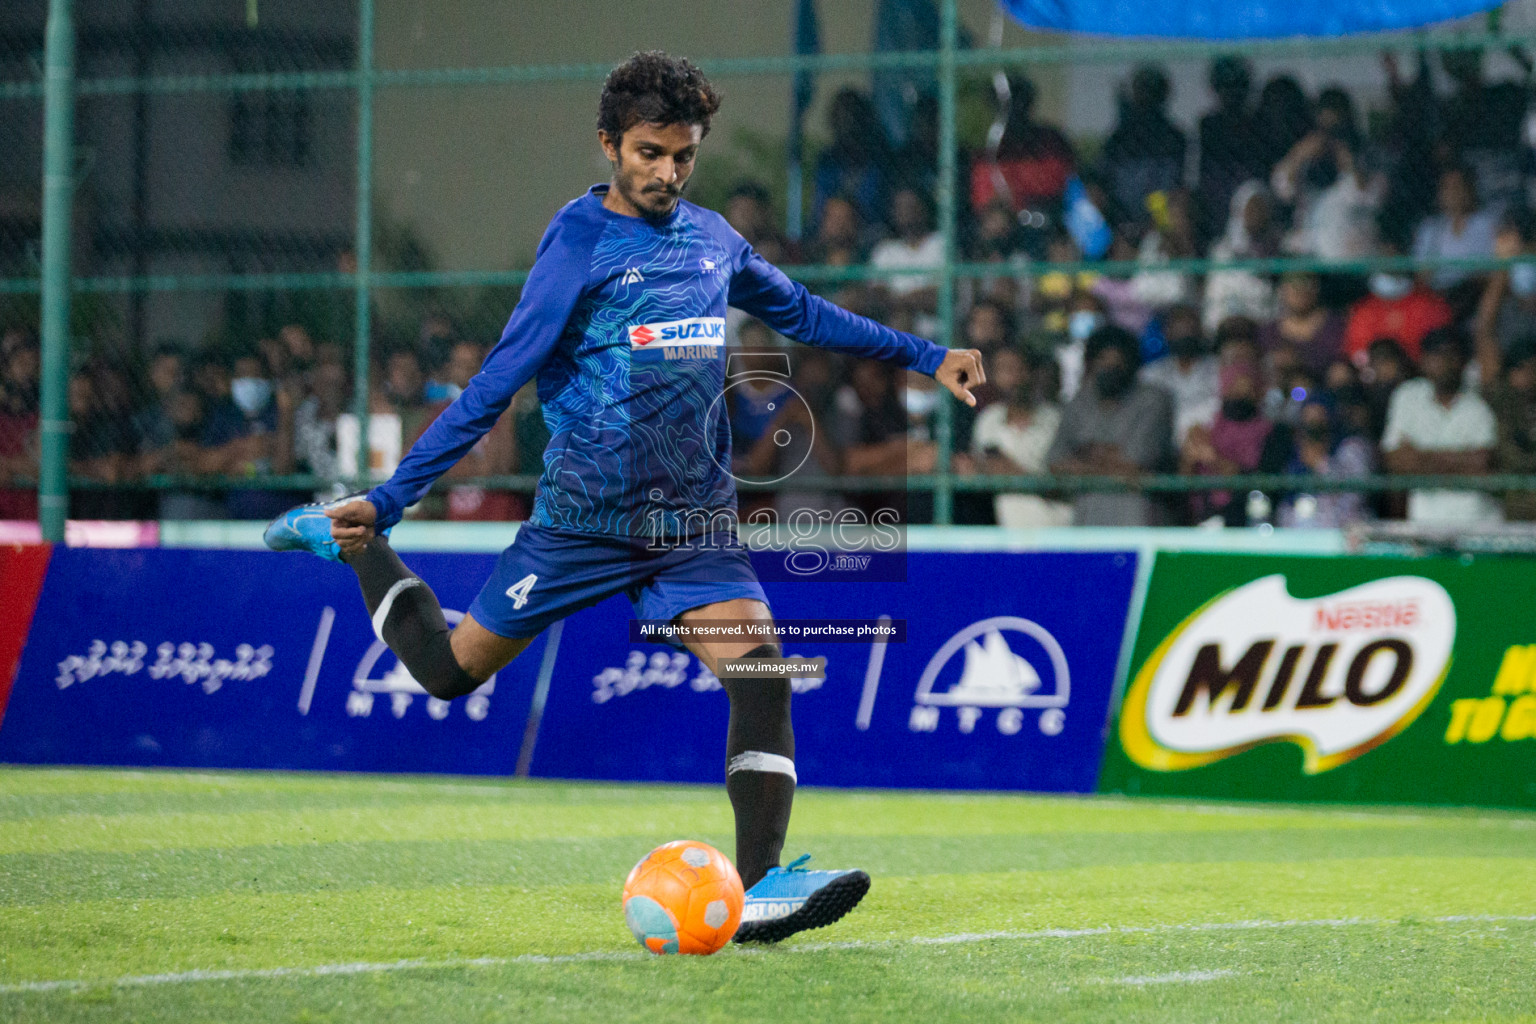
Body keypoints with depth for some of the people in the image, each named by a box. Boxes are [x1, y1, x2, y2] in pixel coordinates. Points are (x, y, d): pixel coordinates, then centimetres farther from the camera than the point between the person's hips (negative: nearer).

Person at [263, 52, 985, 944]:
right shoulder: (579, 244, -9)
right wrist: (387, 502, -15)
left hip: (695, 519, 4)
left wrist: (922, 356, 30)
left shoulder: (712, 238, 9)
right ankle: (352, 543, 31)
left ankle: (758, 891, -20)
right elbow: (495, 388, -10)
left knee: (761, 671, -17)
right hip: (585, 517, -4)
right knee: (451, 670, 4)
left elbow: (799, 312, 27)